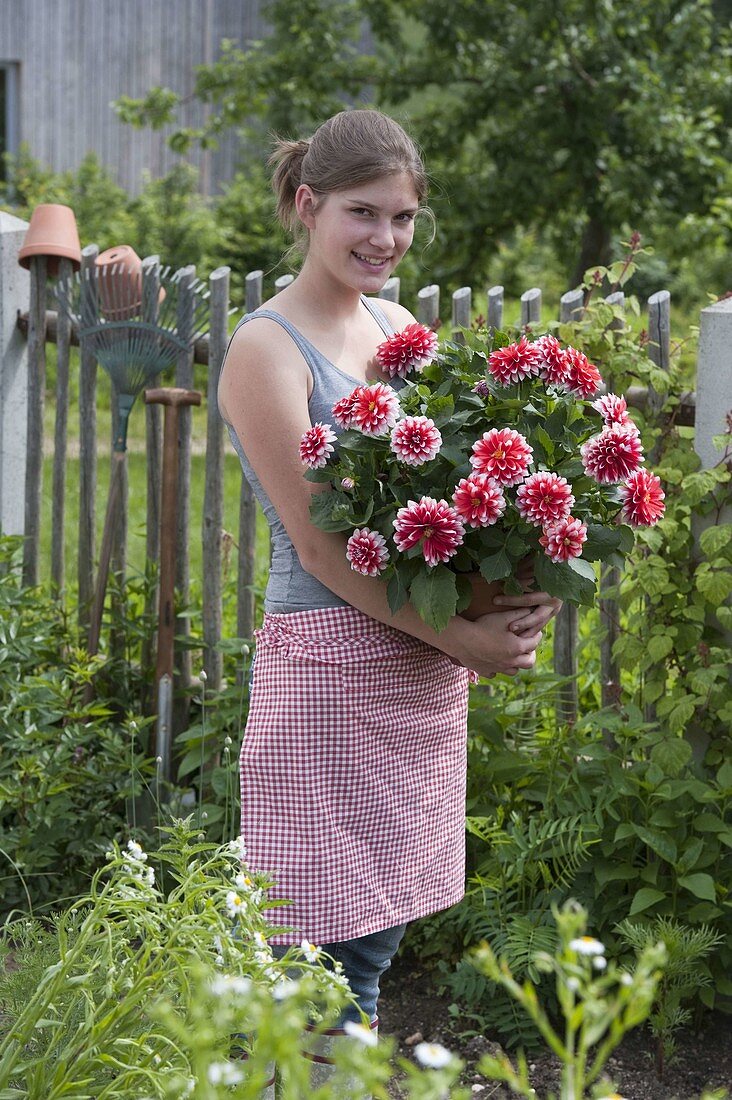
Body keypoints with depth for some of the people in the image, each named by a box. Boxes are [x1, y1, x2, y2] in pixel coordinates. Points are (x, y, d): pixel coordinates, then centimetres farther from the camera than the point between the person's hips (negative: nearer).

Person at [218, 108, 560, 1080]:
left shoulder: (401, 327, 12)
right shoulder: (267, 349, -9)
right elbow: (317, 542, -14)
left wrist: (521, 595, -6)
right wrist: (457, 636, -19)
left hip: (425, 669, 7)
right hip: (331, 663, -7)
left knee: (382, 921, 13)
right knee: (334, 953, -4)